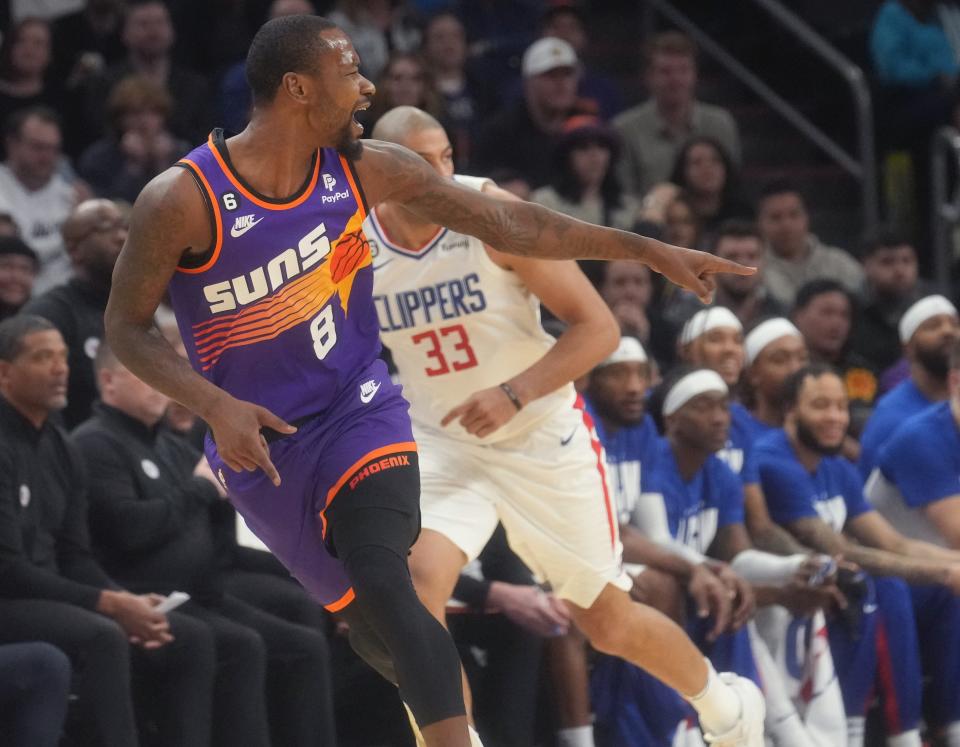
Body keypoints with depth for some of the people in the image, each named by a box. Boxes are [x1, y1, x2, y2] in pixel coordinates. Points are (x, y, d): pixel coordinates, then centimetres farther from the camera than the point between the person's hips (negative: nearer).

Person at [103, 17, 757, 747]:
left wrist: (648, 250, -2)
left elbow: (511, 223, -1)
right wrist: (216, 406, -24)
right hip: (260, 442, -1)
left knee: (383, 587, -25)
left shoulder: (365, 169, -8)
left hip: (358, 410, 1)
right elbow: (127, 325, -8)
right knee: (369, 623, 7)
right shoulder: (182, 200, -19)